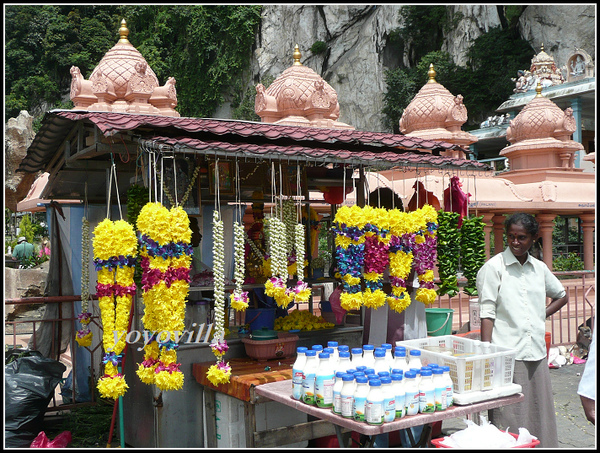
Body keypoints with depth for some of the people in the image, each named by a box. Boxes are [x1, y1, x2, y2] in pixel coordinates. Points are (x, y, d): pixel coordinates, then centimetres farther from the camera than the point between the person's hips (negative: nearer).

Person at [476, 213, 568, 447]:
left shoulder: (539, 268, 11)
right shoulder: (493, 267, -3)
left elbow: (561, 295, 29)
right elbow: (487, 314, -7)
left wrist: (542, 316, 12)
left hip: (536, 353, 5)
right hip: (507, 355, -5)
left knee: (539, 410, 9)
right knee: (508, 415, -3)